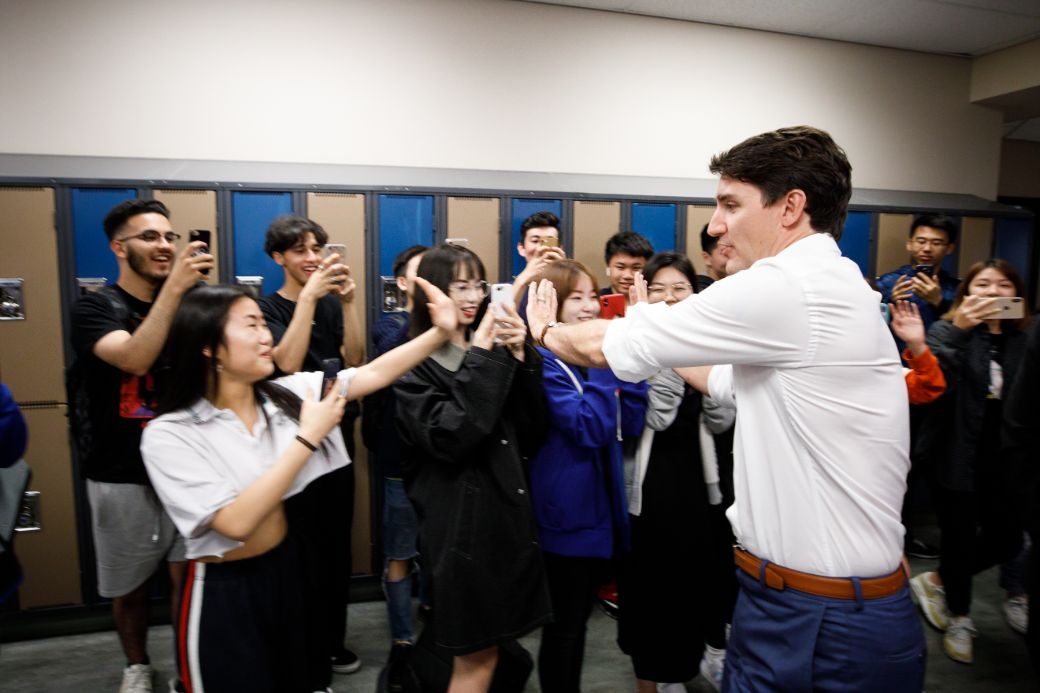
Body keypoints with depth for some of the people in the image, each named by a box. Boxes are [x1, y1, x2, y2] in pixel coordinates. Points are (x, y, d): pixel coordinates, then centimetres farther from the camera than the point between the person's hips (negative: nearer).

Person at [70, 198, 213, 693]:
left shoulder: (185, 305, 4)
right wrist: (174, 287, -36)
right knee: (128, 585, 15)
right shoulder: (95, 309, -7)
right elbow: (135, 358, -29)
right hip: (122, 476, -2)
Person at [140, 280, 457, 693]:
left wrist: (440, 332, -20)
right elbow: (236, 522, -28)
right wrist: (307, 437, -26)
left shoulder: (282, 396, -5)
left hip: (287, 569, 5)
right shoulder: (168, 434, -19)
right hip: (223, 593, -5)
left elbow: (374, 374, -9)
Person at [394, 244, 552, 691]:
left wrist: (519, 358, -8)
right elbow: (449, 439, -21)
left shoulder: (491, 352, 10)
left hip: (507, 511, 6)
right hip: (461, 520, -6)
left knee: (486, 650, 18)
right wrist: (483, 361, -19)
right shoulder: (414, 364, -8)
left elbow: (530, 435, 3)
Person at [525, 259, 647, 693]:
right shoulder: (542, 359, -14)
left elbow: (631, 426, 1)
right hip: (568, 511, -7)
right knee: (564, 624, 7)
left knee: (580, 617, 22)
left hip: (601, 506, 7)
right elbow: (588, 428, -25)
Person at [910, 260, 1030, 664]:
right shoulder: (947, 331, -6)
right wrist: (957, 330, -33)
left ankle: (935, 581, 33)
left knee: (1007, 539, 9)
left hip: (1006, 459, 4)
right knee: (961, 538, 7)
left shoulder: (1025, 341, 7)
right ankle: (959, 619, 31)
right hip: (960, 458, -4)